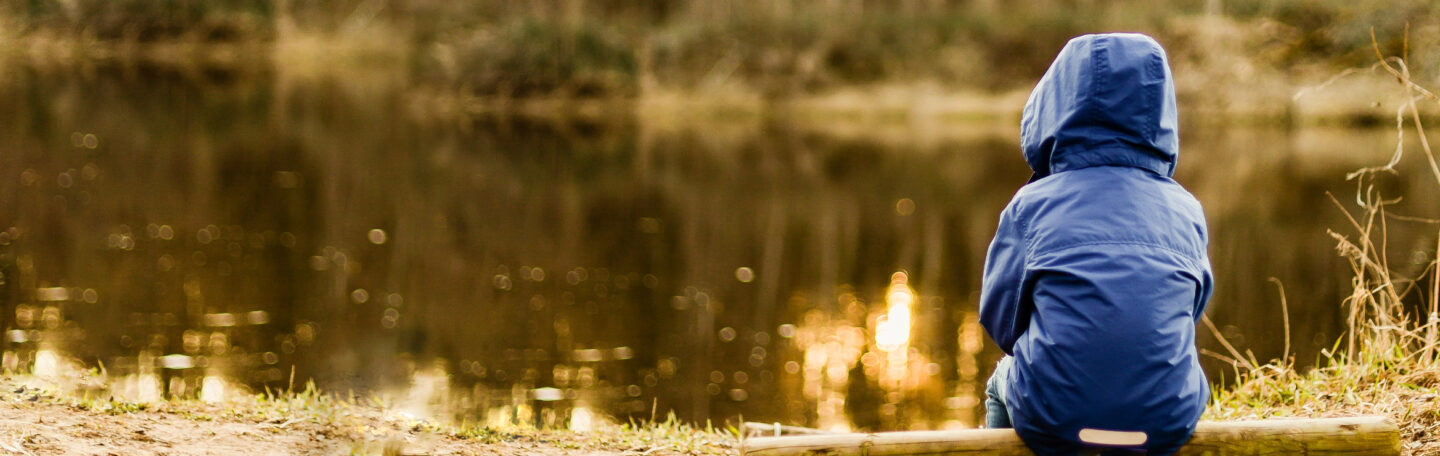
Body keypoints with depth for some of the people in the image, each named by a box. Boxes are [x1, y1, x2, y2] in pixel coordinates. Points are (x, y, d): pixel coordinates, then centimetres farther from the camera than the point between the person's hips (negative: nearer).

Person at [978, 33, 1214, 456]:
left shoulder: (1030, 204, -5)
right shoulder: (1185, 211, 1)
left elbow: (1001, 321, 1)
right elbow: (1193, 306, 10)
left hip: (1052, 422, -2)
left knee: (1002, 381, 35)